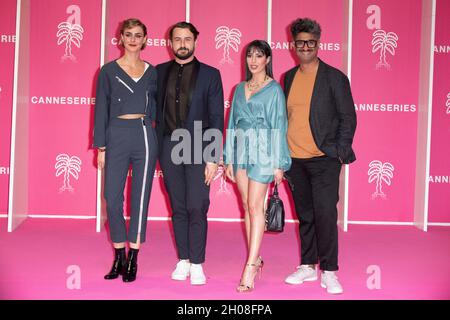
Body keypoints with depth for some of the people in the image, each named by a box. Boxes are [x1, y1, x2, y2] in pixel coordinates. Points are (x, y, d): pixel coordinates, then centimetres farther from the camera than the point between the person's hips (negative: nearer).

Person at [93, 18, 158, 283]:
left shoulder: (152, 72, 9)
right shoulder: (109, 70, 4)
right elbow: (101, 109, 3)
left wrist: (155, 139, 6)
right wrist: (101, 147, -1)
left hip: (145, 136, 1)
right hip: (117, 136, -1)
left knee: (140, 198, 3)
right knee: (113, 197, -1)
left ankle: (133, 259, 13)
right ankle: (119, 257, 15)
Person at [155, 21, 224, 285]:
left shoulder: (210, 74, 2)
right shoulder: (160, 72, 10)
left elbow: (217, 118, -1)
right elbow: (156, 110, 11)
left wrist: (214, 158, -8)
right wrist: (156, 150, 3)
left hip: (198, 148, -2)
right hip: (169, 147, 3)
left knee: (197, 208, -4)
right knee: (178, 208, 9)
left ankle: (197, 264, 8)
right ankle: (183, 260, 20)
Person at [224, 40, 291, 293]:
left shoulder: (274, 89, -1)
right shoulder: (240, 89, 14)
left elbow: (279, 126, -4)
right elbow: (233, 124, 15)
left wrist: (278, 164, -8)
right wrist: (229, 159, 12)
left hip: (263, 152, -5)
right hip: (241, 151, 6)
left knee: (255, 207, -8)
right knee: (247, 207, 8)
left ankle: (250, 267, -4)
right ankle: (256, 259, 17)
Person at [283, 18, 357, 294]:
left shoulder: (334, 77, -2)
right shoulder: (288, 78, 11)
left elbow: (348, 117, -2)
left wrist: (340, 153, -10)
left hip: (324, 160, -4)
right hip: (294, 160, 5)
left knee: (325, 215, -8)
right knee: (305, 216, 13)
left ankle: (329, 271, 4)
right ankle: (308, 266, 24)